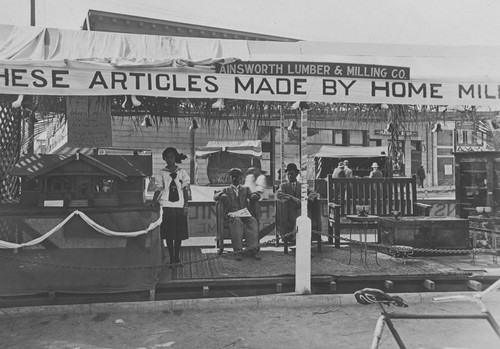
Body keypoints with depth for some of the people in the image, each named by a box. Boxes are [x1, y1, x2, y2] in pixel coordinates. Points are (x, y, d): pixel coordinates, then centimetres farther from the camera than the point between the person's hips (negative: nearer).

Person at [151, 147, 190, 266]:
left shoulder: (182, 172, 7)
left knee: (179, 233, 2)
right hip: (167, 206, -1)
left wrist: (185, 205, -2)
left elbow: (186, 190, 6)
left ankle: (177, 256, 15)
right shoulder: (161, 173, 7)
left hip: (180, 206, 1)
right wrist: (153, 203, -8)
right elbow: (158, 190, 5)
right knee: (169, 233, -1)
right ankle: (171, 256, 9)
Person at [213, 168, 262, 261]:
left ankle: (253, 250, -39)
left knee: (253, 221, -32)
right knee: (237, 221, -36)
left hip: (245, 215, 1)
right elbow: (215, 197, 4)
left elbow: (253, 196, 7)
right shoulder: (226, 190, 20)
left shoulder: (245, 189, 23)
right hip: (232, 215, -1)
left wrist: (255, 195, -18)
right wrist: (221, 195, -19)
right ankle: (238, 251, -39)